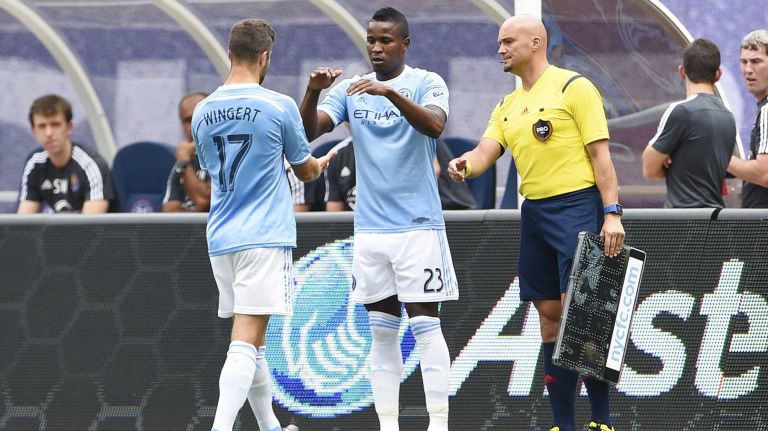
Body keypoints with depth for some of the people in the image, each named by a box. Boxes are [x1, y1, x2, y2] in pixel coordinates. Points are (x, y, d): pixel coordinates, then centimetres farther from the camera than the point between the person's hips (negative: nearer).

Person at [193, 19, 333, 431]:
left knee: (250, 343, 17)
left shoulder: (202, 112, 6)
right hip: (264, 238, -6)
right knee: (246, 343, -12)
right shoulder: (279, 107, -8)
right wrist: (322, 163, 31)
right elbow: (305, 169, 6)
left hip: (221, 240, 6)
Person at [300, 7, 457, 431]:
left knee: (425, 325, -6)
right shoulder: (350, 89, 9)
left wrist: (389, 92, -35)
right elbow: (309, 130, -2)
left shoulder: (427, 83, -3)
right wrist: (313, 90, -22)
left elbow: (435, 125, -22)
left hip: (417, 224, -4)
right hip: (370, 227, 4)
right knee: (381, 330, 5)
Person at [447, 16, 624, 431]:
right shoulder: (507, 106, 17)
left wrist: (612, 213, -15)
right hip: (534, 210, 7)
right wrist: (466, 164, -19)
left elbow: (600, 153, -8)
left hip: (577, 208, -7)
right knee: (550, 315, 6)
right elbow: (486, 151, 6)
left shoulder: (574, 87, -4)